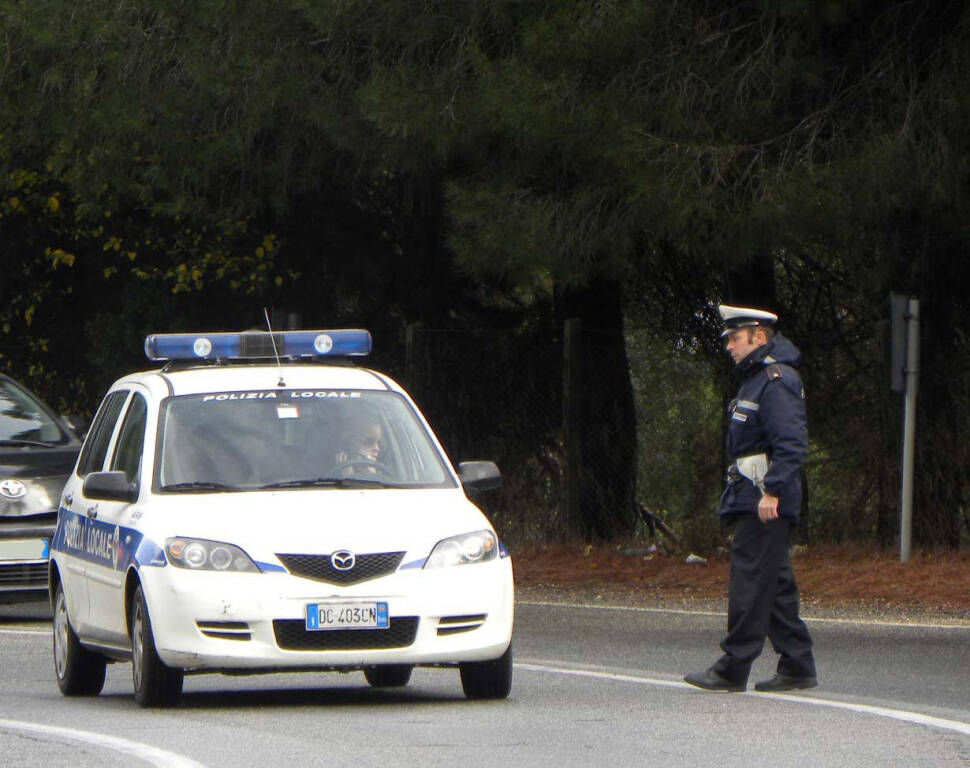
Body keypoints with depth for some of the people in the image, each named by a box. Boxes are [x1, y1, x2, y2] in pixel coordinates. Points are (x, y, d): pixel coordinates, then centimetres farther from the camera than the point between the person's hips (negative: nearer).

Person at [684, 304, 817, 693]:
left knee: (749, 582, -9)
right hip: (752, 499, 11)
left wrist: (772, 491, -25)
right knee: (776, 584, 10)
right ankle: (797, 667, 12)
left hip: (763, 503, -11)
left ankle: (733, 669, -9)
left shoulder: (777, 381, -12)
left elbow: (791, 443, -20)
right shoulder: (756, 379, 20)